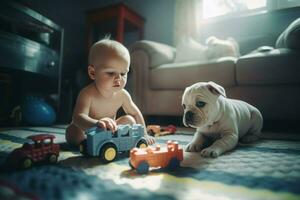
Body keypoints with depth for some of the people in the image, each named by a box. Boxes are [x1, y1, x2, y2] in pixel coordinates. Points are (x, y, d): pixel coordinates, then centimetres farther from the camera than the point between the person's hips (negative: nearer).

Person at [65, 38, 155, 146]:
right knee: (73, 131, -31)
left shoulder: (122, 95, -17)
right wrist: (97, 124, -68)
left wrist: (144, 135, -5)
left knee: (130, 120, -11)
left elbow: (135, 113, -3)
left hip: (110, 131, 4)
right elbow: (78, 117, -46)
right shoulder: (87, 93, -32)